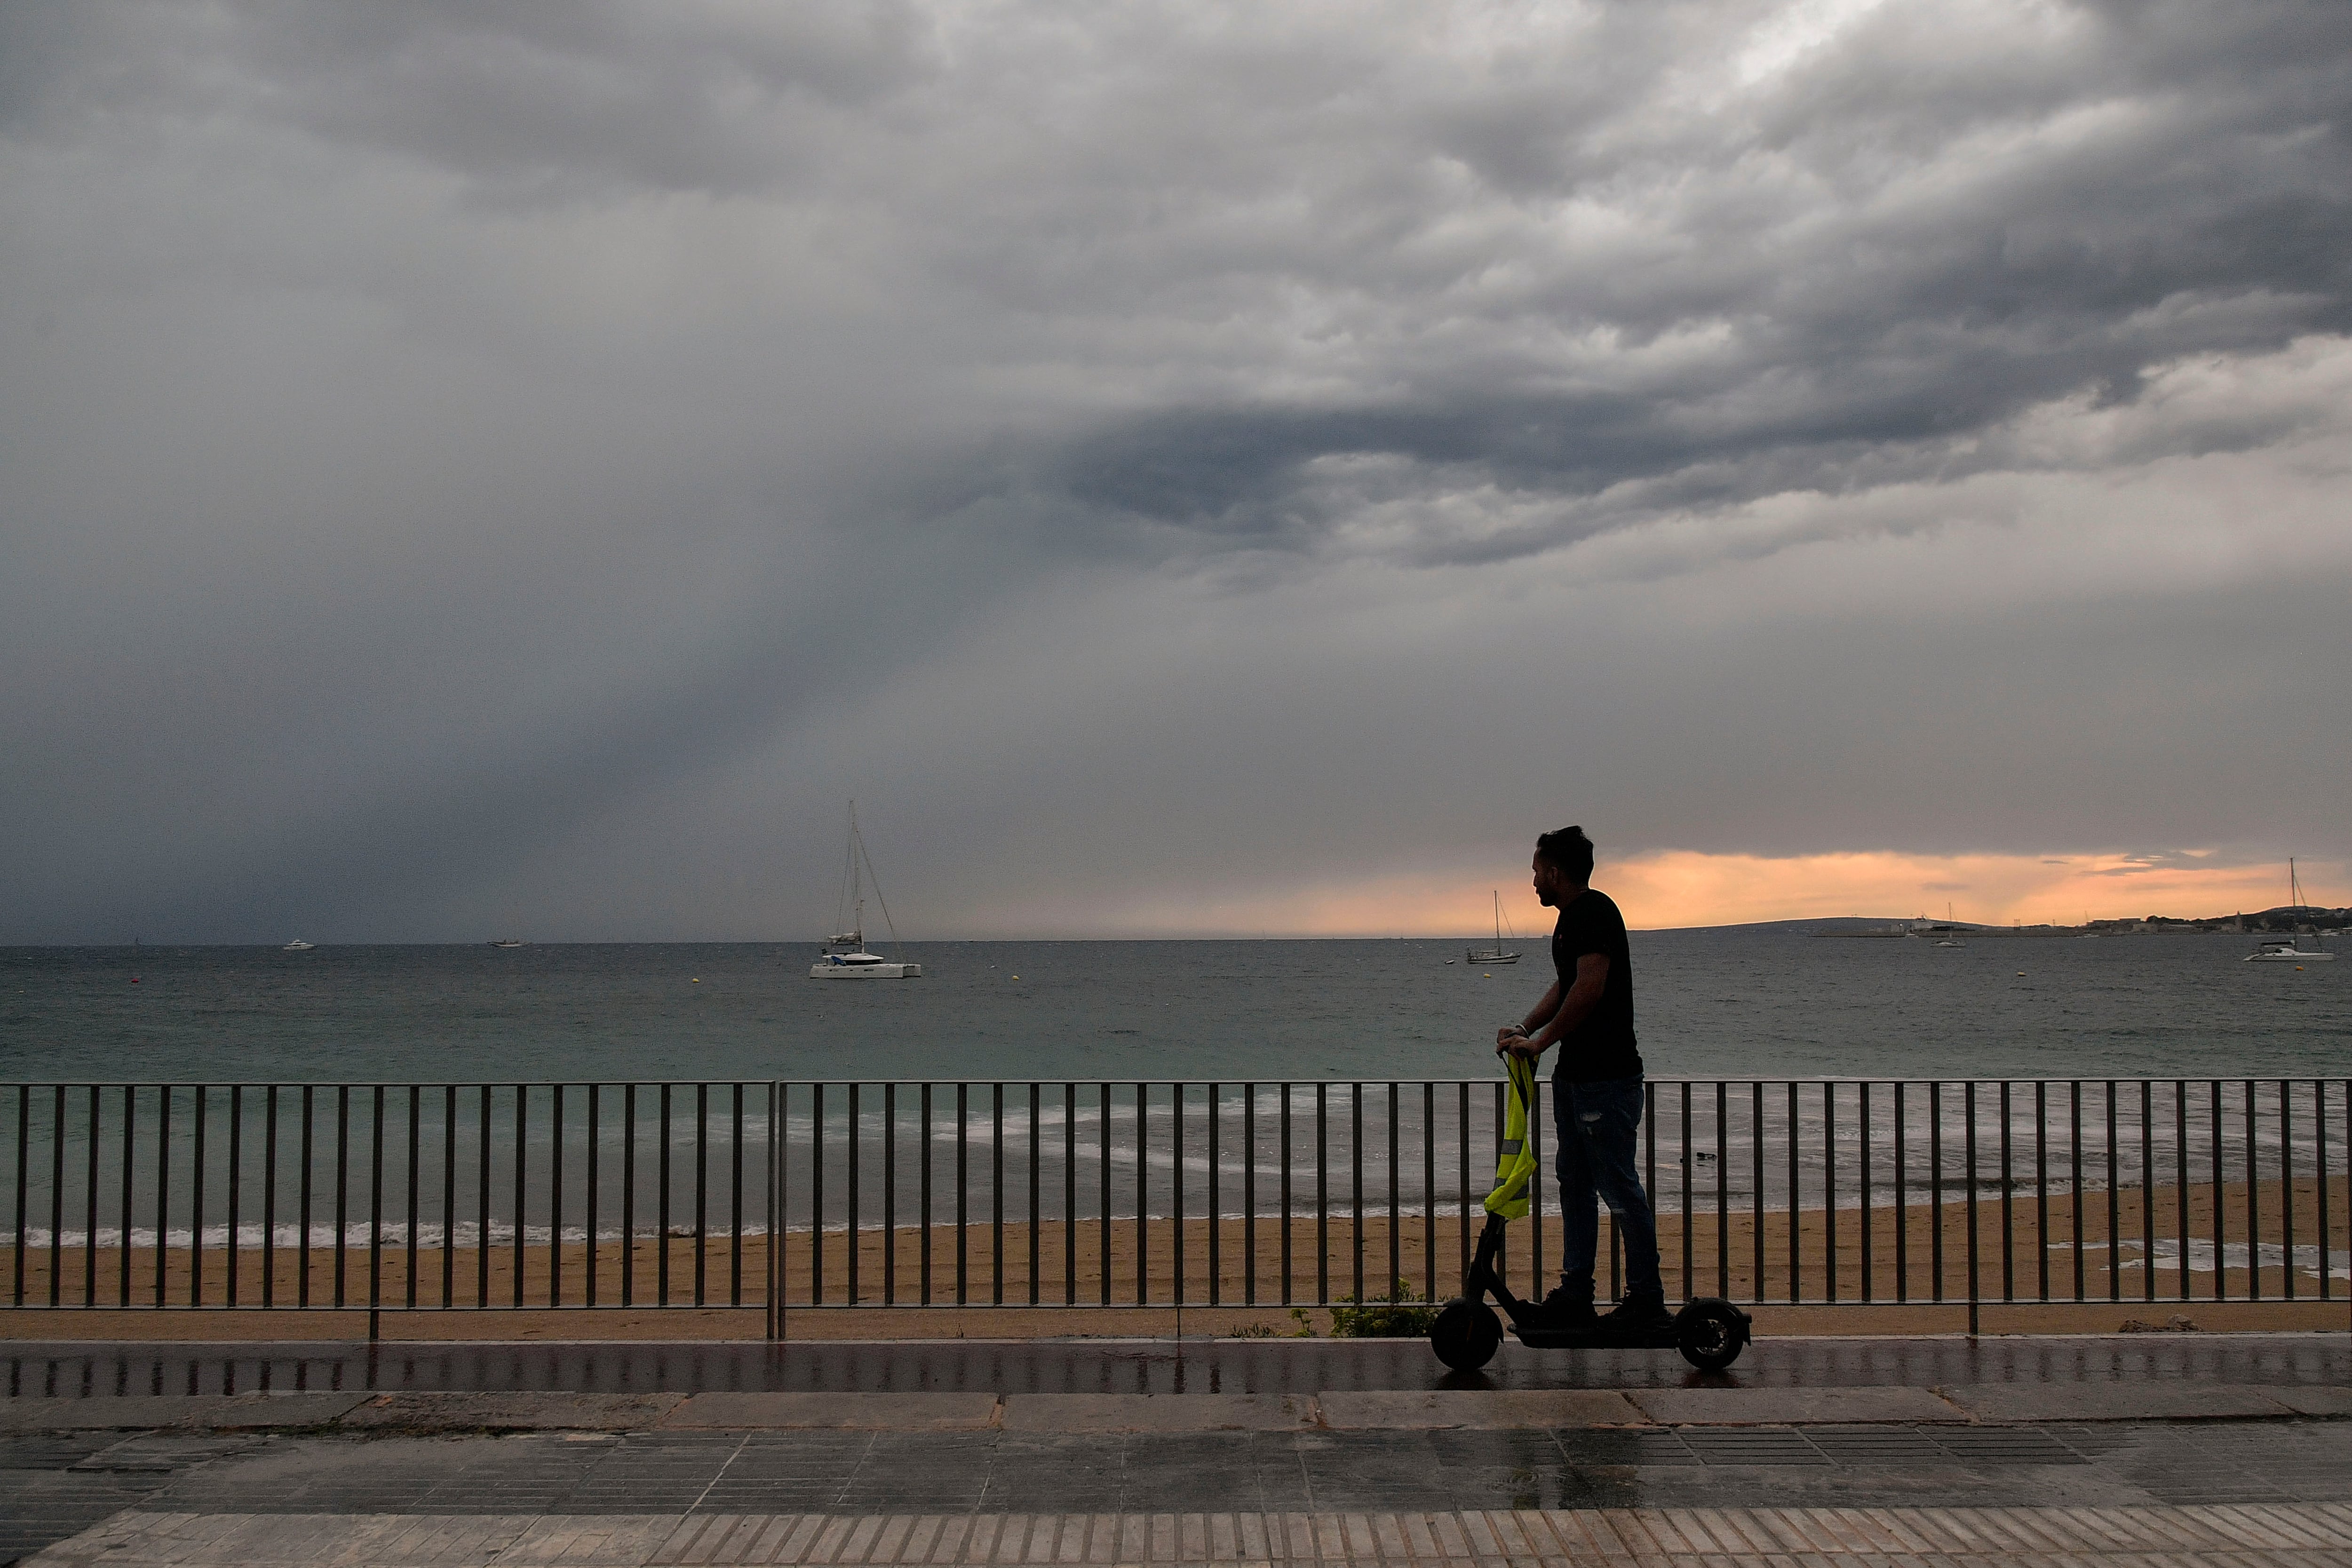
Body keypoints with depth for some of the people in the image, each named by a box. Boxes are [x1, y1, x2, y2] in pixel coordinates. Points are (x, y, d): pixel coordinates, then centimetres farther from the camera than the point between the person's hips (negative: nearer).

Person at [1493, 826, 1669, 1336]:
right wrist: (1524, 1030, 11)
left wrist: (1542, 1041, -19)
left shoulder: (1595, 912, -15)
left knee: (1618, 1184, -6)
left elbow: (1590, 987, -25)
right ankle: (1575, 1296, 18)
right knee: (1574, 1181, 13)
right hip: (1574, 1073, 11)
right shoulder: (1571, 917, 17)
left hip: (1607, 1077, -11)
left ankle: (1647, 1299, 1)